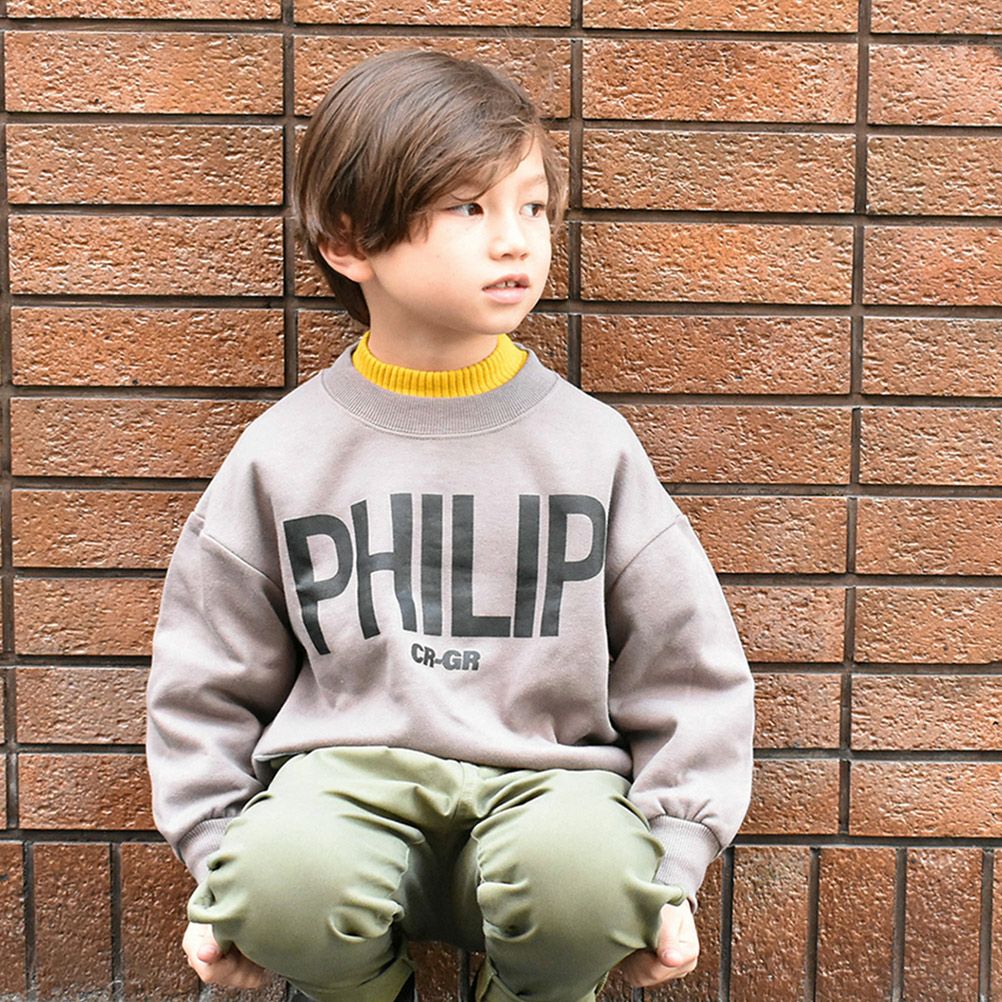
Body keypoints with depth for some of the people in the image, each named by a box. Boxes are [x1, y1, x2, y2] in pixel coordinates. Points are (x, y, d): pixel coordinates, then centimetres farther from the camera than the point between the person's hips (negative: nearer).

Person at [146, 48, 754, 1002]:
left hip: (545, 773, 0)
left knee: (584, 869, -33)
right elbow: (207, 679, 12)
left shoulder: (591, 442, 4)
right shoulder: (284, 453, 4)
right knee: (283, 879, -32)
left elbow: (686, 671, 8)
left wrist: (670, 866, 1)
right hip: (349, 771, 1)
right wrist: (218, 864, 6)